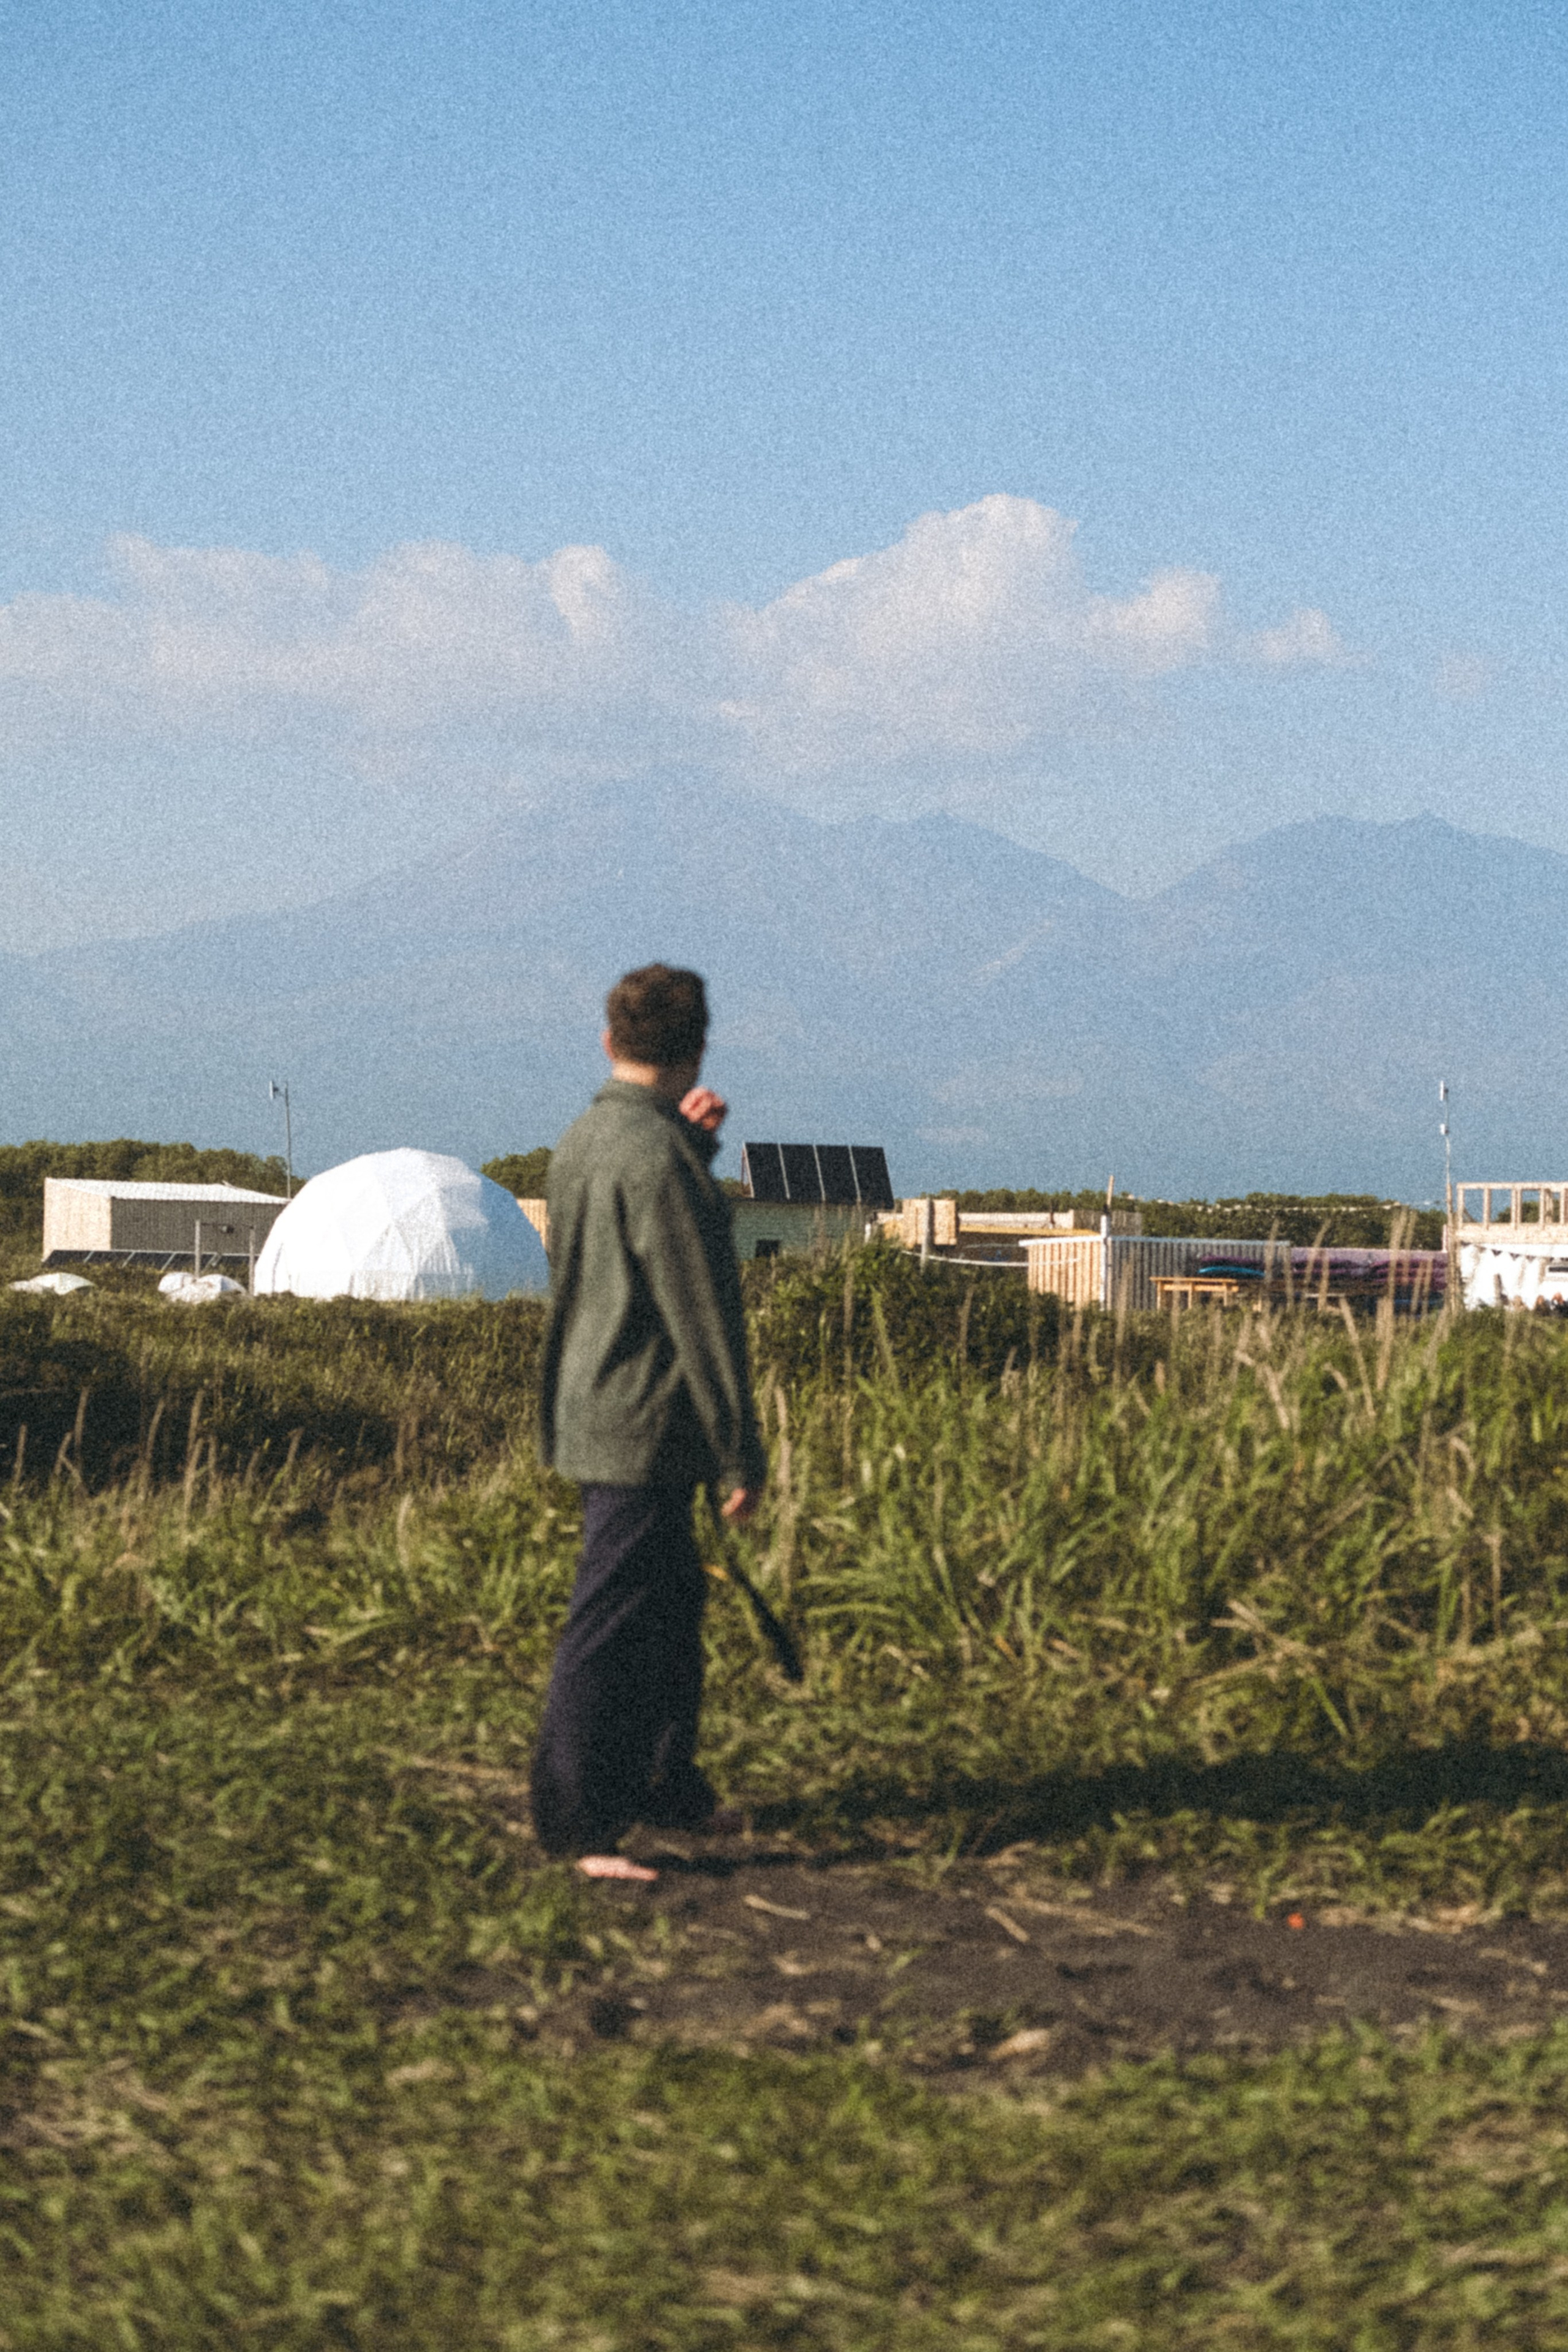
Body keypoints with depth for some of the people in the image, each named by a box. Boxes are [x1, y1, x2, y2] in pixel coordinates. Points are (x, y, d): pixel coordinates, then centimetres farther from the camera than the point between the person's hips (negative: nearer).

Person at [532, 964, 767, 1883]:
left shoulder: (582, 1143, 9)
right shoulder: (658, 1158, -19)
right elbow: (702, 1314, -19)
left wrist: (693, 1146, 18)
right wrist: (743, 1452, -15)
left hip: (591, 1415, 10)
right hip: (645, 1428, -10)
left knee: (674, 1601, 22)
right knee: (614, 1624, -4)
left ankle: (667, 1783, 34)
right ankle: (578, 1823, 1)